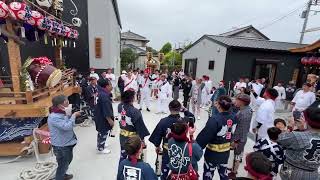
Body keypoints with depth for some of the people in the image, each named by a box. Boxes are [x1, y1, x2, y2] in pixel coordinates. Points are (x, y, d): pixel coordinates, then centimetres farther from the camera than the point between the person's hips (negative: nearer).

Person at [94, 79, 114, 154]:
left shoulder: (101, 93, 2)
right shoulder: (104, 96, -30)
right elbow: (106, 111, -26)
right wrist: (110, 120, -20)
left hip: (99, 116, 10)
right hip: (103, 118, -10)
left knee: (101, 132, 26)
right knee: (103, 133, 8)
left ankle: (99, 145, 46)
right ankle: (101, 148, 27)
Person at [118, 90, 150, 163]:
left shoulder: (120, 106, -11)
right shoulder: (135, 112, -28)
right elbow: (140, 127, -20)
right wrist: (142, 140, -7)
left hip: (122, 136, 6)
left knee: (122, 155, 24)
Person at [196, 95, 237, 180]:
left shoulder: (215, 119, -30)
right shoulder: (233, 117, -9)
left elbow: (205, 136, -26)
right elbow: (232, 133, 5)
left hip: (213, 153, -6)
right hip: (226, 151, 6)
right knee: (223, 173, 28)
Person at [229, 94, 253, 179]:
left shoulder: (243, 113, -32)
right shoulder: (248, 108, -2)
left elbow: (240, 129, -26)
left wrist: (235, 140, -18)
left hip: (239, 138, -9)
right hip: (243, 137, 9)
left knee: (237, 155, 9)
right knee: (239, 153, 24)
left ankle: (233, 173, 28)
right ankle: (234, 168, 44)